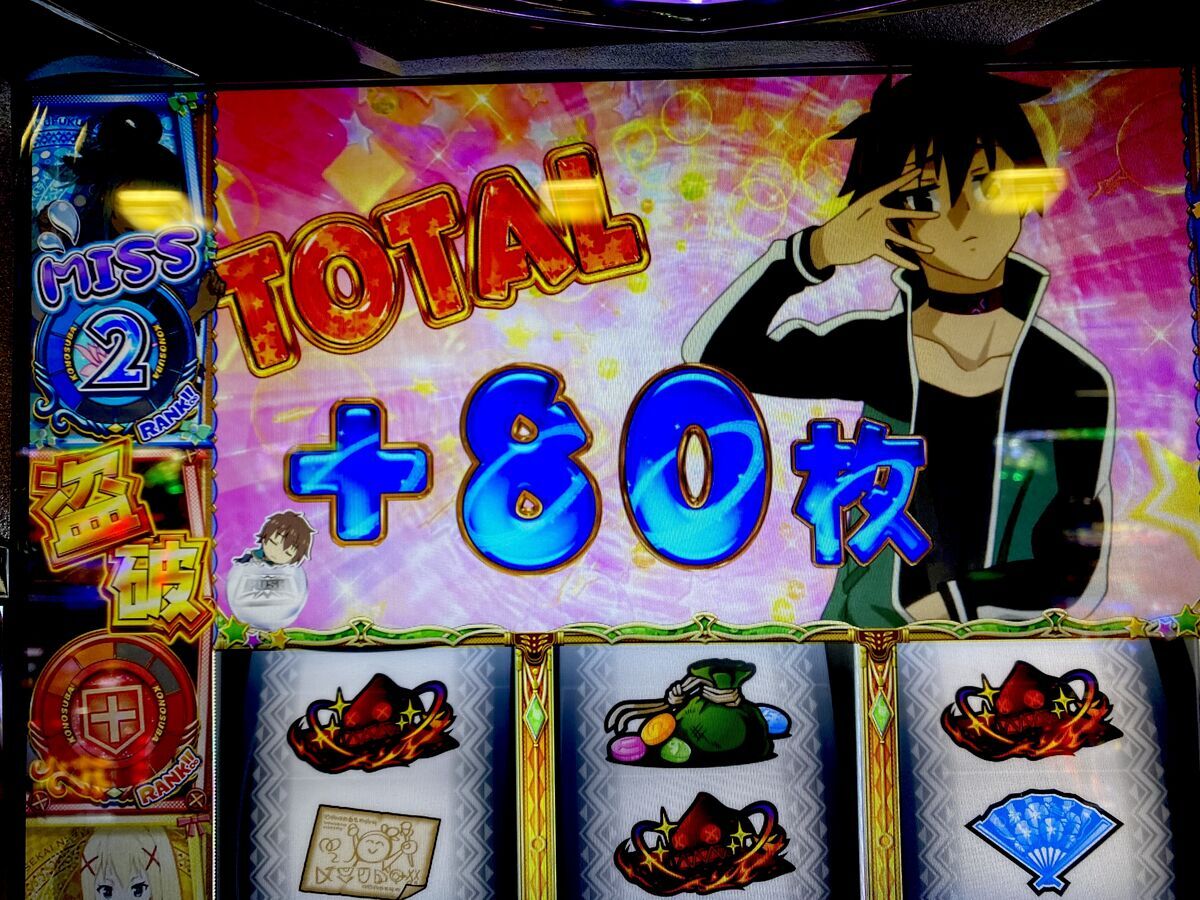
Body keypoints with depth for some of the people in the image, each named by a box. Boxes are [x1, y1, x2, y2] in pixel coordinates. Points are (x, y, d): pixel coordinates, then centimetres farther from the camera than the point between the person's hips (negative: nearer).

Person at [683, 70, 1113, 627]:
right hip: (865, 621, 1)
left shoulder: (1074, 380, -6)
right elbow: (713, 352, -10)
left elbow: (1080, 575, -4)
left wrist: (950, 602, -8)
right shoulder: (877, 350, -3)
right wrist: (817, 252, -20)